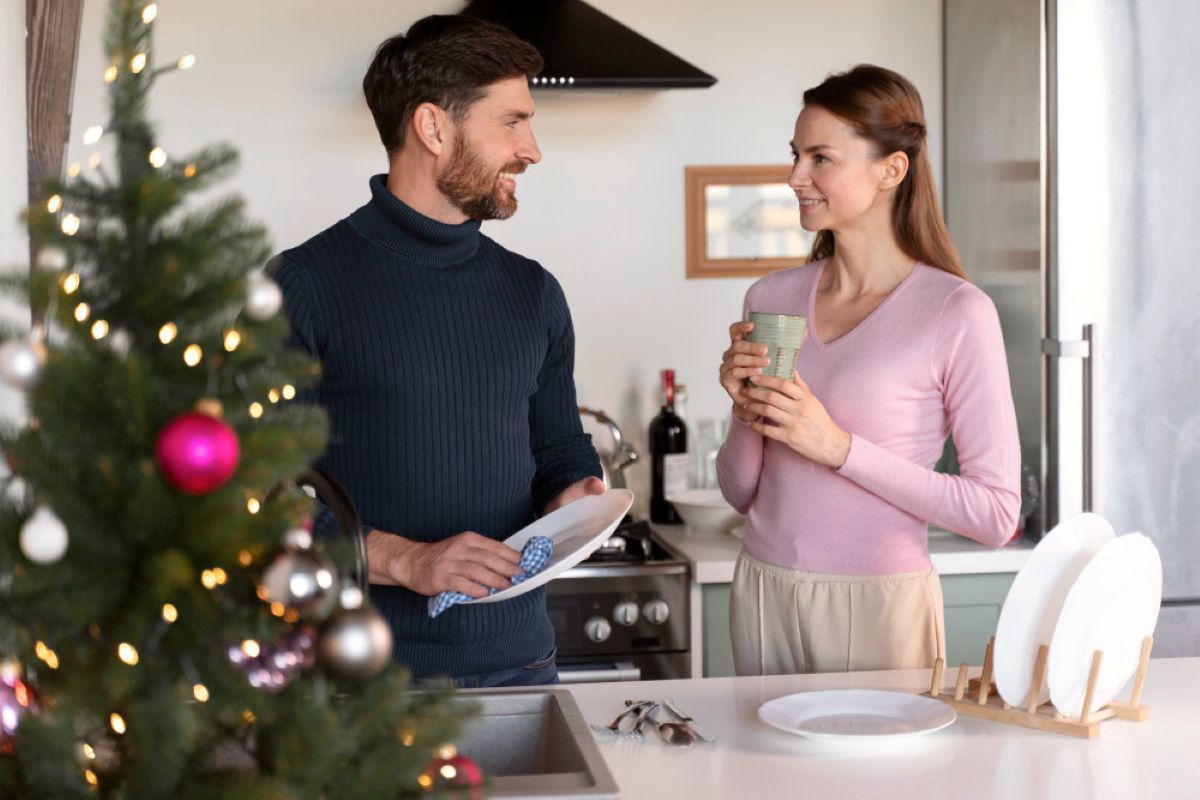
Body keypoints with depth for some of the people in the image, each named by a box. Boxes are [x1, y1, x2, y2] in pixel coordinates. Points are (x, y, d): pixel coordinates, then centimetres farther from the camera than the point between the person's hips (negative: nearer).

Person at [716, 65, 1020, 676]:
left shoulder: (957, 313, -10)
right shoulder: (771, 298, 5)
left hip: (881, 606, -4)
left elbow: (996, 515, -13)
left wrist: (839, 446, -17)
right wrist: (746, 412, -8)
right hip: (763, 597, 5)